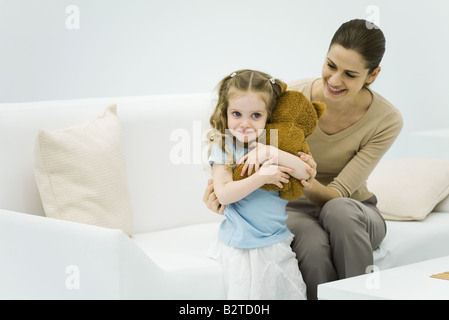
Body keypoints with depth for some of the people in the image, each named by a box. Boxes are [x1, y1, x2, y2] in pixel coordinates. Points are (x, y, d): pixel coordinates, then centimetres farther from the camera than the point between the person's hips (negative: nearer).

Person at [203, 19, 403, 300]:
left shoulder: (387, 120, -18)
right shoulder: (292, 97, -17)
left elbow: (336, 196, -22)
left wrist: (309, 183, -45)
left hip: (356, 216, 0)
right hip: (297, 211, 0)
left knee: (338, 209, -37)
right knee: (314, 245, -36)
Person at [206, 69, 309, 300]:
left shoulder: (273, 144, 3)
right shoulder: (223, 147, -9)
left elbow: (304, 173, -7)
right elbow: (223, 194, -17)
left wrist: (272, 153, -20)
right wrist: (262, 177, -24)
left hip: (276, 242, 4)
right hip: (240, 247, -4)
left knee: (290, 291, 8)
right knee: (246, 294, -7)